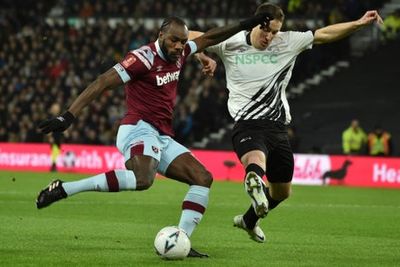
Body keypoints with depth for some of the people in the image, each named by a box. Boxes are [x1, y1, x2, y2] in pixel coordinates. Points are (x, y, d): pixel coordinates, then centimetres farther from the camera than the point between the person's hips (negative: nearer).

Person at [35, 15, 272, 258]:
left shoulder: (178, 54, 13)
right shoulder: (144, 58, -11)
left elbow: (208, 38, 31)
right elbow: (103, 83, -15)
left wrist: (244, 26, 29)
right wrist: (69, 116, -21)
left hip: (162, 138, 9)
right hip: (139, 130, -9)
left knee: (203, 178, 1)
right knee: (143, 179, -37)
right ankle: (63, 189, -34)